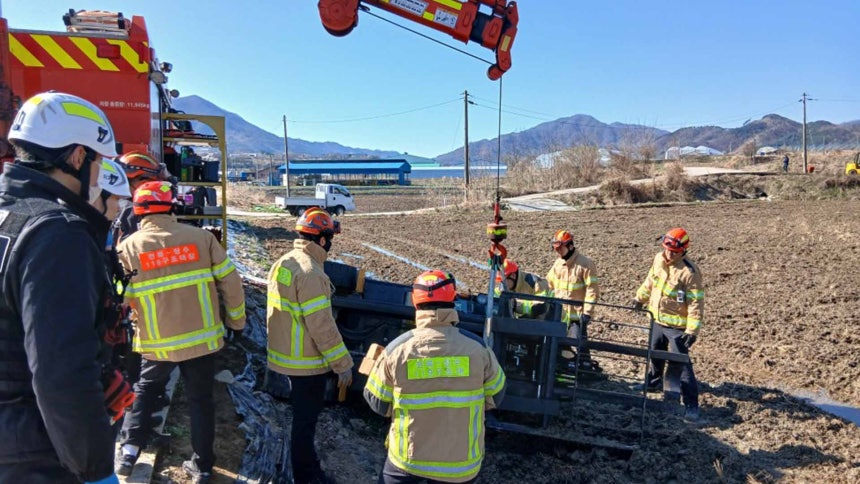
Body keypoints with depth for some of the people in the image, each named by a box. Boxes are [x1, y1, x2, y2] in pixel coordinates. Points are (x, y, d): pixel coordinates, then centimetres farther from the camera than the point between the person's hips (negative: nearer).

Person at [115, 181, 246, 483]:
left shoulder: (129, 247, -6)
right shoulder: (201, 237, -6)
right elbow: (230, 281, -4)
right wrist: (236, 319, 10)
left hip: (159, 344, 0)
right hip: (202, 338, 0)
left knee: (144, 390, 26)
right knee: (200, 399, 14)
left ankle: (130, 449, 23)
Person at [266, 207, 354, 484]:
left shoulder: (282, 263, 5)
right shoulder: (310, 273, -25)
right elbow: (322, 326, -26)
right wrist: (343, 364, -18)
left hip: (286, 355, 9)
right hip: (307, 362, -9)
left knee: (304, 415, 24)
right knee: (305, 419, 6)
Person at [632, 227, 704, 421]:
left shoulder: (689, 272, -23)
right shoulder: (659, 259, -3)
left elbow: (696, 303, -21)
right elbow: (650, 281, 17)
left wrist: (692, 331, -24)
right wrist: (640, 298, 24)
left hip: (677, 326, -7)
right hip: (657, 320, 7)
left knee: (680, 364, -7)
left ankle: (691, 404, 0)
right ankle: (654, 381, 51)